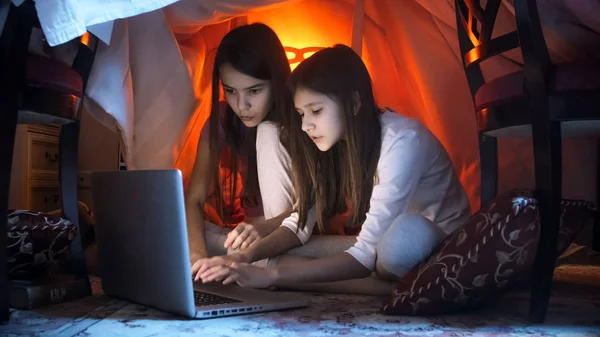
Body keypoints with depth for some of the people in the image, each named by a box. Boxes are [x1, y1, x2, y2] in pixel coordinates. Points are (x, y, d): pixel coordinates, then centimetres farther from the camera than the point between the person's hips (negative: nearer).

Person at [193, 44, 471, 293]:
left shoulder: (402, 141, -28)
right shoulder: (336, 142, -6)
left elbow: (365, 256, -31)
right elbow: (301, 223, -2)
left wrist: (272, 275, -35)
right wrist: (245, 256, -20)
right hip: (381, 248, 6)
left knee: (408, 230, -41)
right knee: (276, 259, -16)